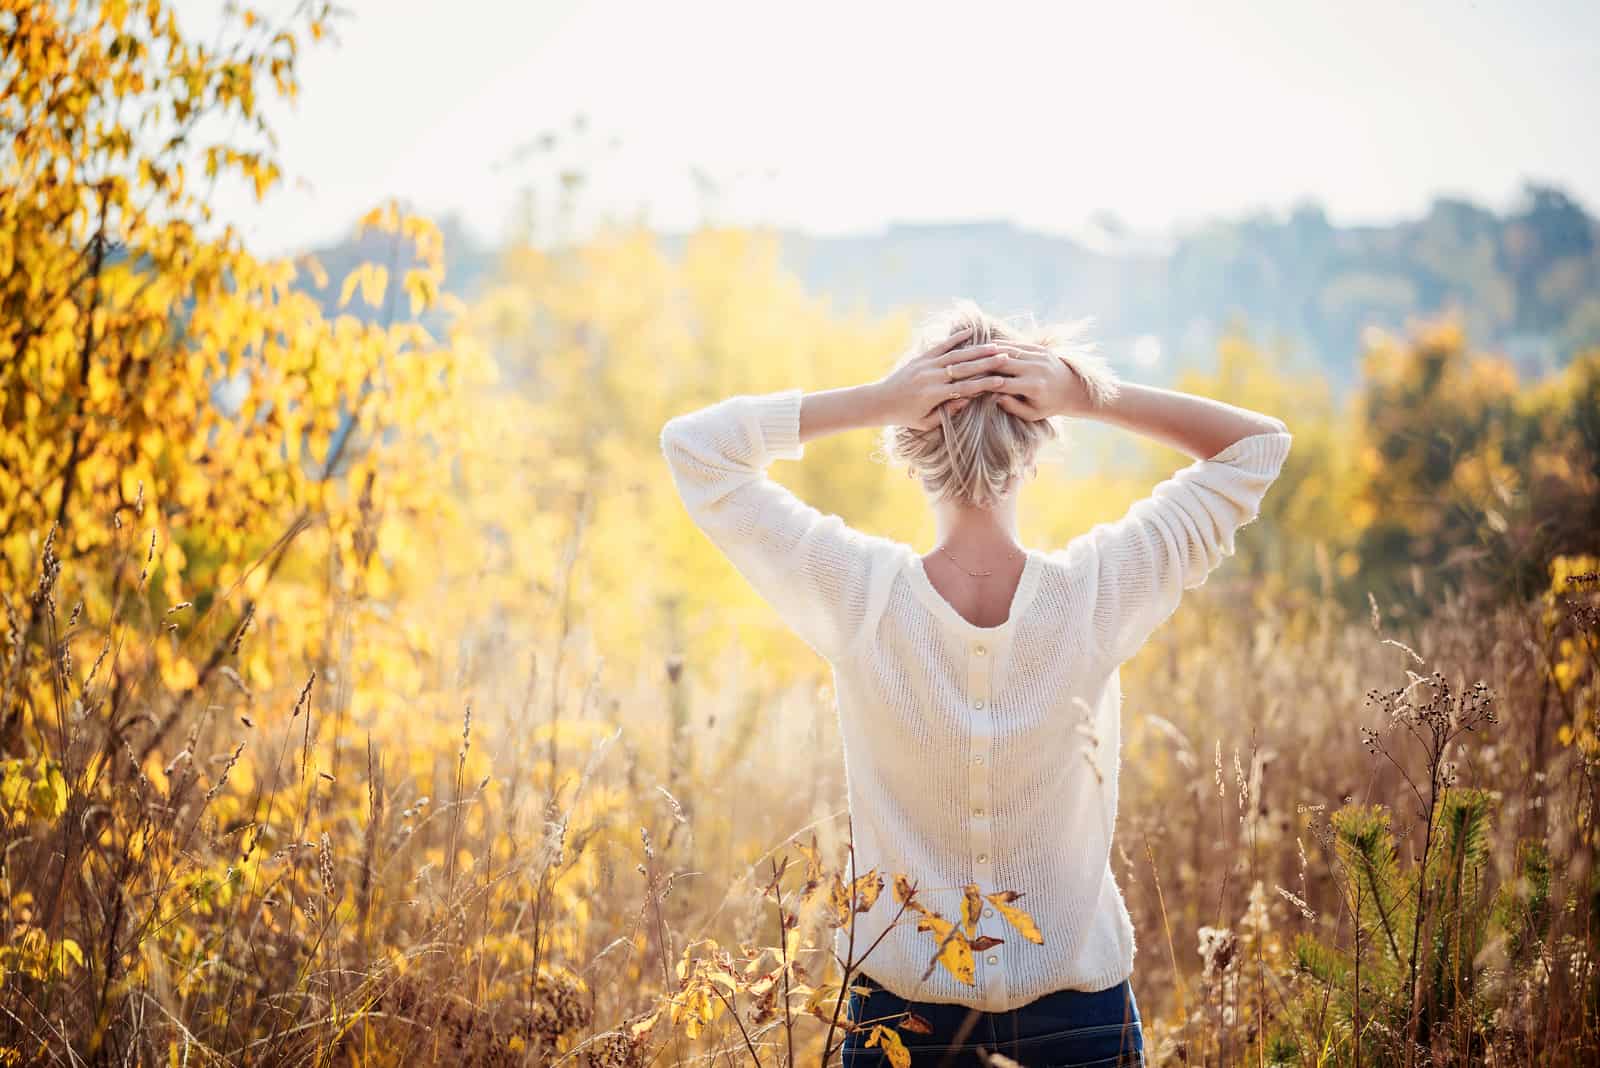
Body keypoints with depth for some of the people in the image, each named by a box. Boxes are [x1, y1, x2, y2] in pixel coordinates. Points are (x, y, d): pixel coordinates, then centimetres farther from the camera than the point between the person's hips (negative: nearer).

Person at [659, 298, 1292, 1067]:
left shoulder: (860, 597, -20)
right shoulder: (1098, 594, -19)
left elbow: (692, 443, -10)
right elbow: (1260, 442, -6)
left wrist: (872, 401, -19)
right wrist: (1093, 395, -17)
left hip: (900, 995, 0)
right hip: (1077, 997, 0)